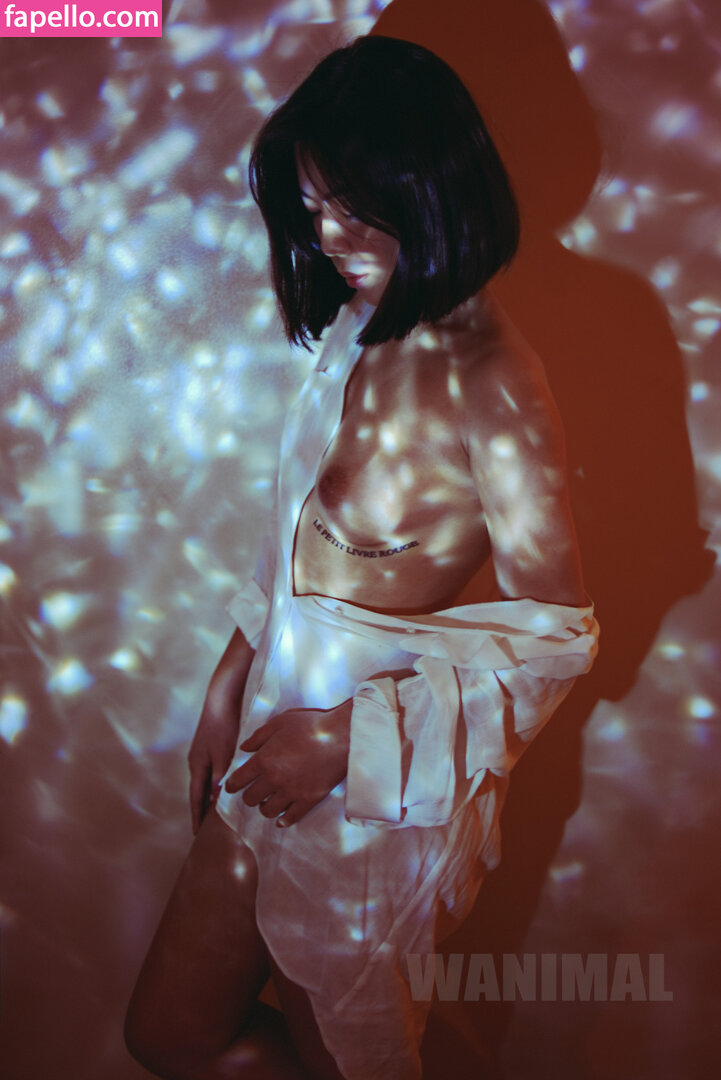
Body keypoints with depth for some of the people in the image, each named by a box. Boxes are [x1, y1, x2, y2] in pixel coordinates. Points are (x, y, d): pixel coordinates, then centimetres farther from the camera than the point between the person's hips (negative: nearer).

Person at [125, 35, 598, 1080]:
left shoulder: (489, 380, -22)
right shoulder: (358, 330, 2)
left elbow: (555, 633, -18)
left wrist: (350, 735, -19)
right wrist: (231, 686, 10)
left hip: (384, 776, -8)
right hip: (283, 731, 8)